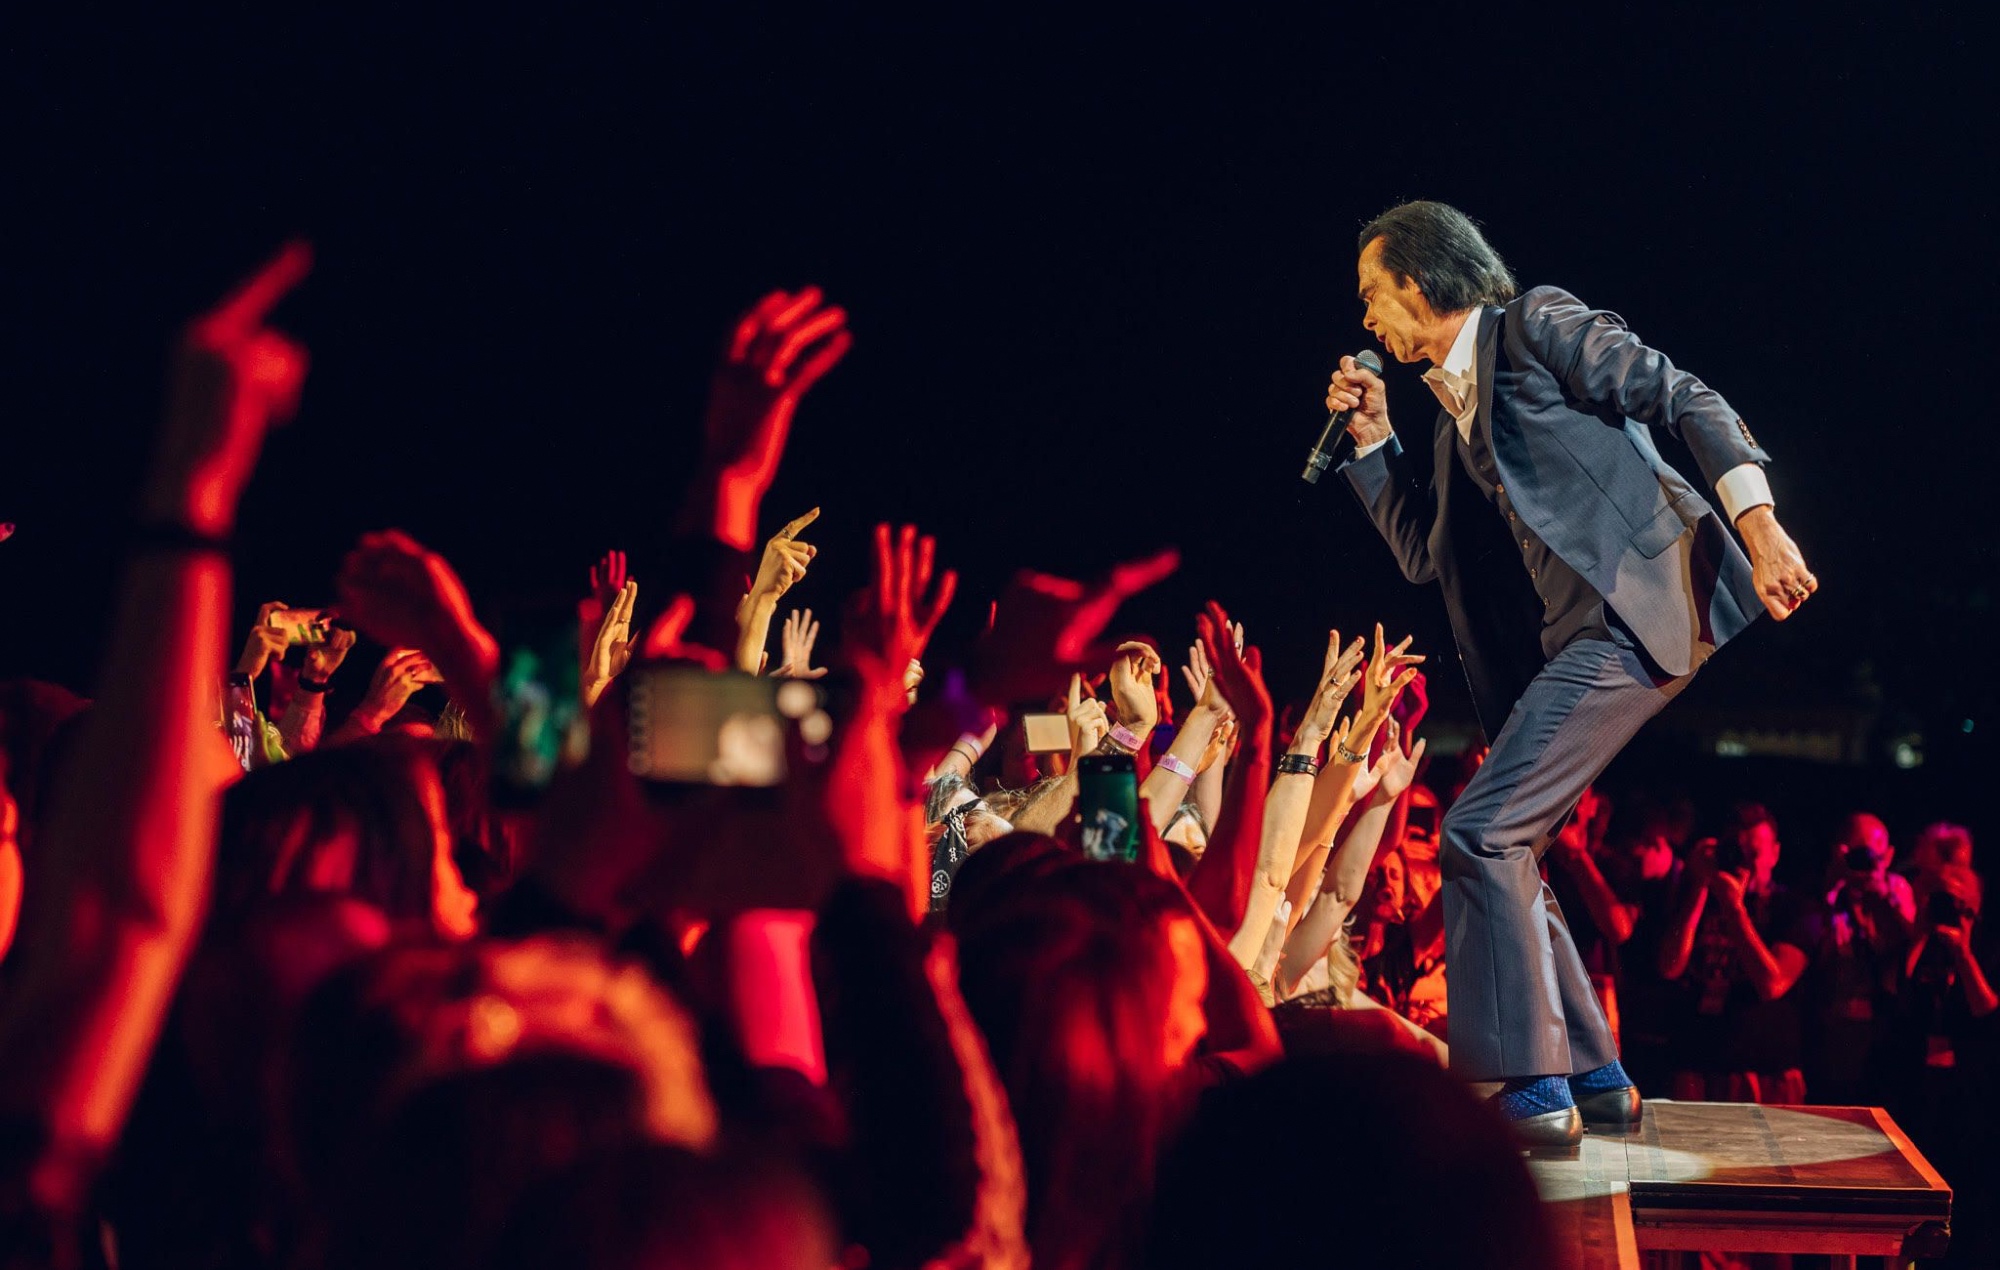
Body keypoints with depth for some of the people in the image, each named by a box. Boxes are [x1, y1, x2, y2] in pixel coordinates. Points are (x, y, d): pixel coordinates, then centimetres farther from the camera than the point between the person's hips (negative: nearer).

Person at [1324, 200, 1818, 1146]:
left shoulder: (1538, 324, 1)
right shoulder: (1456, 409, 24)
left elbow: (1687, 401, -7)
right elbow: (1424, 553, 27)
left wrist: (1758, 526, -18)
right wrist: (1372, 438, 20)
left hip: (1637, 606, -10)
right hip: (1565, 642, 10)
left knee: (1480, 832, -16)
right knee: (1498, 851, 10)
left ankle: (1533, 1090, -14)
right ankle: (1595, 1076, 17)